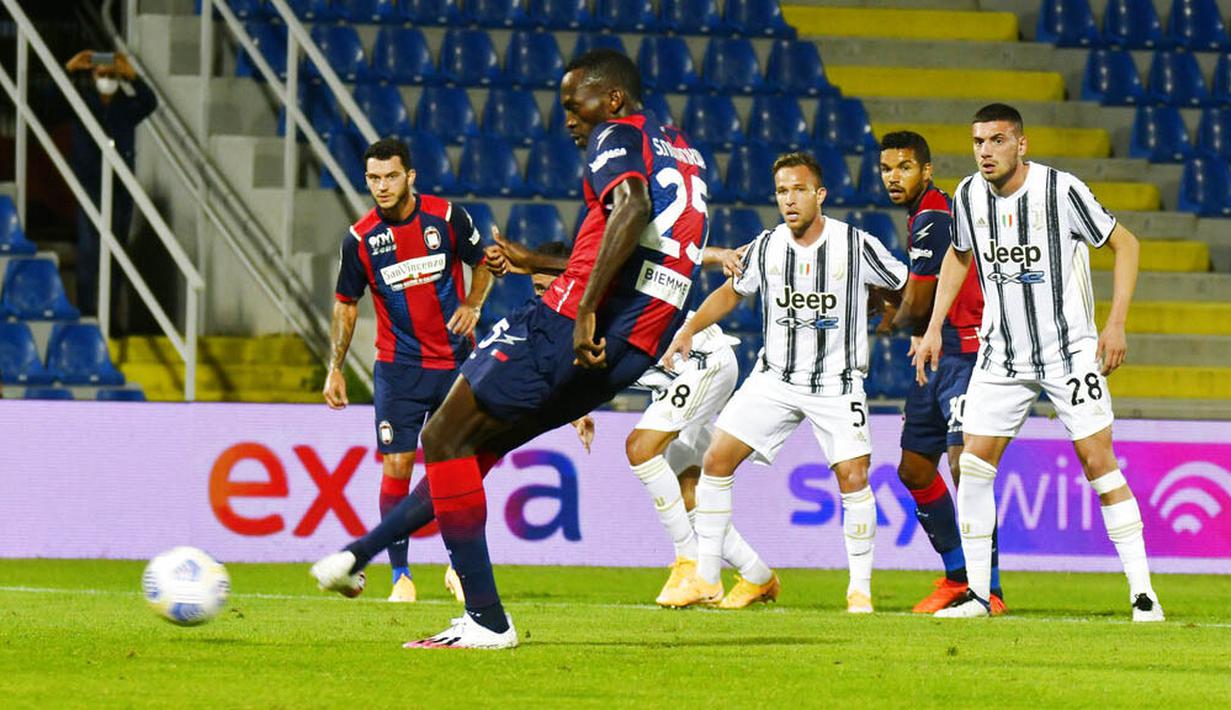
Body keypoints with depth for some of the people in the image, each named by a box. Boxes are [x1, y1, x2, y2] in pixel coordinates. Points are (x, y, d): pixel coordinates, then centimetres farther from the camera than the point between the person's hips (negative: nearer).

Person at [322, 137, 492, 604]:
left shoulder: (447, 217, -8)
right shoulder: (360, 239, -7)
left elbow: (483, 265, 9)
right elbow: (346, 304, 5)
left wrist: (472, 305, -10)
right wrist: (335, 369, -1)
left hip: (456, 361, 0)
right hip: (397, 368, 0)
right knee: (397, 466, -8)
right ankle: (401, 575, -1)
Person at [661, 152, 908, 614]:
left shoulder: (856, 246, -12)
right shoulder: (766, 247, -1)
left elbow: (905, 287, 3)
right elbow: (732, 292, 17)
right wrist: (689, 330, 7)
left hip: (838, 382, -3)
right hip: (775, 378, 3)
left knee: (853, 476, -17)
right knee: (717, 459, -7)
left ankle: (860, 589, -3)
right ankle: (706, 580, 2)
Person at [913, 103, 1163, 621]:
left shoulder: (1060, 190, -16)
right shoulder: (969, 196, -2)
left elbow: (1124, 243, -6)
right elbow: (958, 256, 19)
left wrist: (1116, 323, -12)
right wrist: (934, 328, 13)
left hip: (1070, 350, -4)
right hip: (1001, 354, 4)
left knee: (1100, 465, -8)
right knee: (974, 466, -2)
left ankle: (1142, 592, -3)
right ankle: (978, 592, 7)